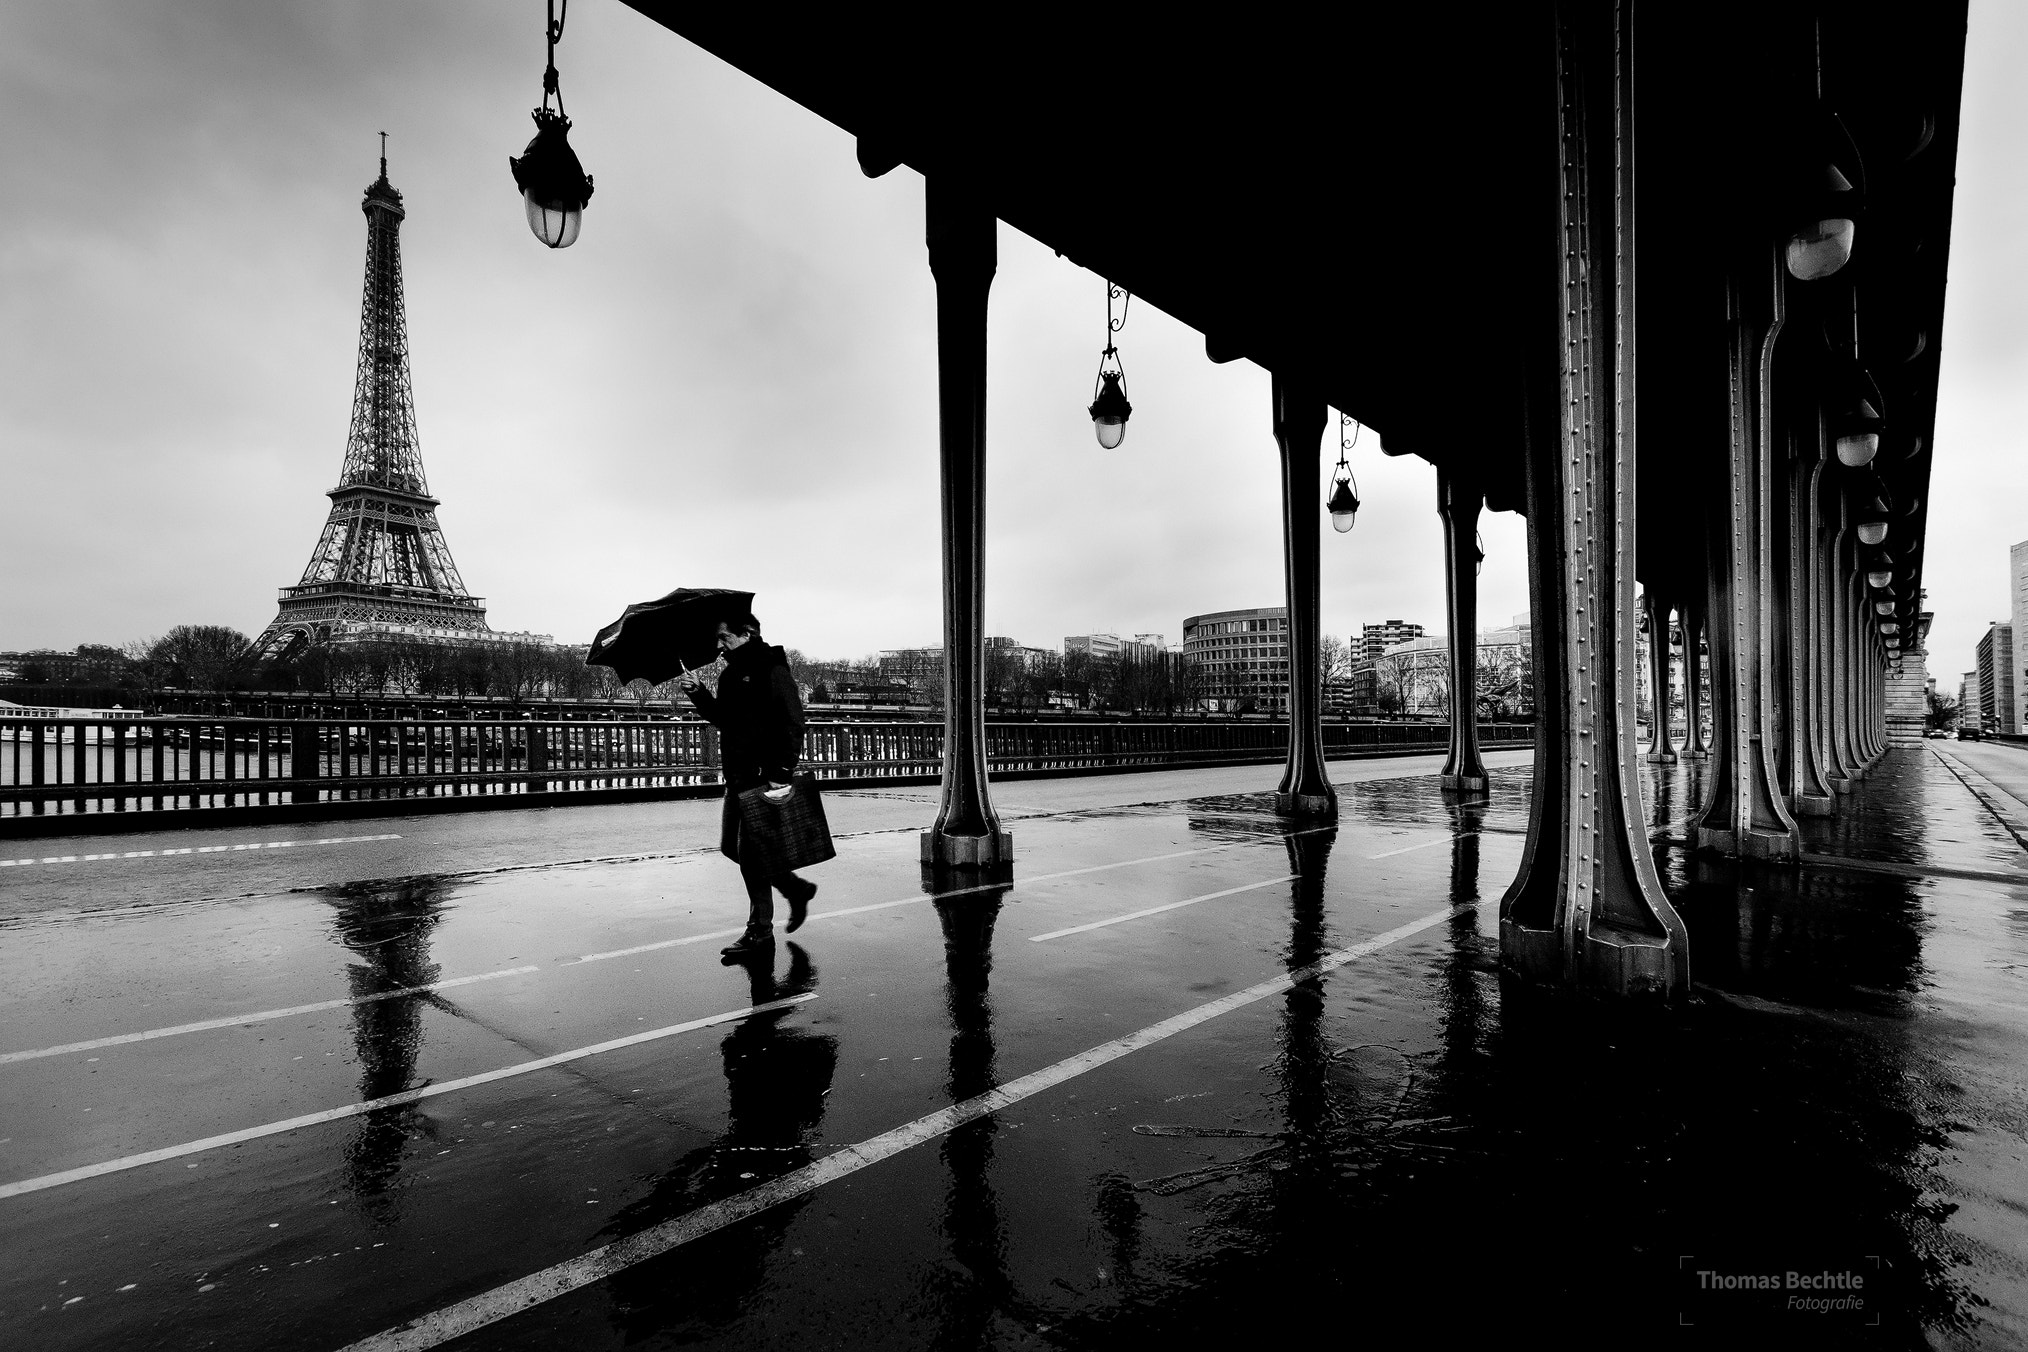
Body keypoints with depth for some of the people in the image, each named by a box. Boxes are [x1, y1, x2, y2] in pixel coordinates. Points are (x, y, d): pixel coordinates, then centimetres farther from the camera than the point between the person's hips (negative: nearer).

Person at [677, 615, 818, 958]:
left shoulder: (772, 672, -11)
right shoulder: (731, 674, 15)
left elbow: (792, 726, -17)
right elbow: (722, 717, 22)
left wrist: (781, 775, -23)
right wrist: (698, 693, 6)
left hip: (764, 777, -9)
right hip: (738, 776, 9)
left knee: (751, 852, -6)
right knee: (731, 845, 12)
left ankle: (760, 932, 9)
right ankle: (796, 888, 26)